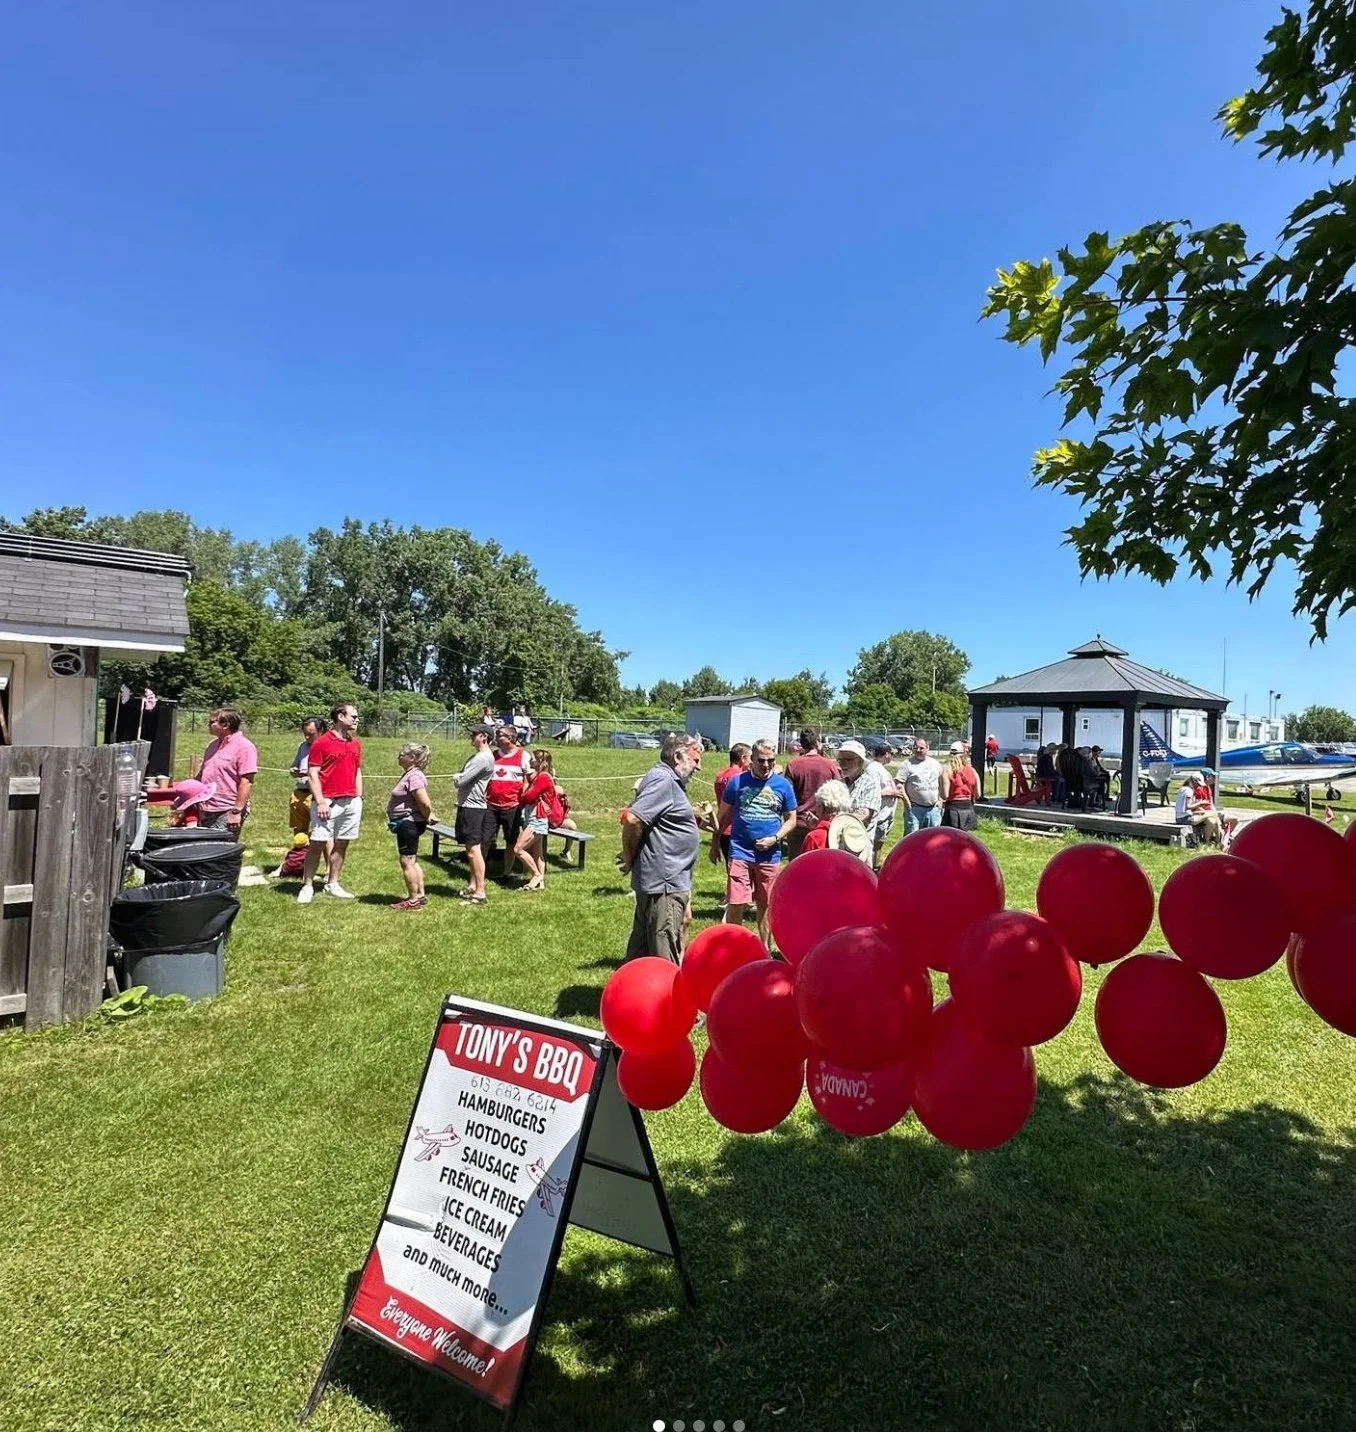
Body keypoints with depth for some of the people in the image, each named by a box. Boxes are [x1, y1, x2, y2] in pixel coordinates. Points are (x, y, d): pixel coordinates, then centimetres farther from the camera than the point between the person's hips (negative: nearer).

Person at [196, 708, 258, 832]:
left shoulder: (244, 747, -11)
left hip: (227, 813, -8)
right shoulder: (213, 744, 15)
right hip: (206, 811, 8)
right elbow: (201, 775, 22)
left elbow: (247, 782, -17)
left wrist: (237, 811, -21)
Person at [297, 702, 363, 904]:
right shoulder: (321, 742, -5)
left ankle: (332, 884, 19)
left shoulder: (356, 743, 13)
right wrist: (320, 802, -14)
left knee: (342, 843, 9)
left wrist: (359, 799, 12)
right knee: (318, 843, -4)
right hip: (328, 802, -6)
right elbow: (312, 774, -8)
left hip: (352, 802, 6)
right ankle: (307, 887, 5)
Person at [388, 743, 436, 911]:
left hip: (409, 823, -11)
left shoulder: (414, 776, -21)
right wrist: (427, 816, 12)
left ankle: (414, 900, 5)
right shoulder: (409, 774, 12)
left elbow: (424, 803, -28)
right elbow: (422, 802, 21)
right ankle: (420, 895, 26)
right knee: (412, 861, 17)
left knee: (407, 861, -2)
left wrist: (426, 818, -12)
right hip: (406, 823, 11)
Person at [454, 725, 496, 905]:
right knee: (471, 850, 16)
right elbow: (462, 777, 19)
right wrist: (459, 777, -1)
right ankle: (473, 886, 25)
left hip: (472, 807, -10)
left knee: (474, 850, -9)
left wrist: (456, 776, 1)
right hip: (468, 805, 10)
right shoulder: (477, 755, 16)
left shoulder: (483, 758, -18)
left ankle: (480, 892, -7)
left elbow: (461, 780, -19)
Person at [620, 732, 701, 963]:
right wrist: (629, 858, -12)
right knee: (667, 957, -3)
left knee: (641, 949, 18)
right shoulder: (663, 779, -16)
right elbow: (632, 819, -25)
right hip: (665, 882, -10)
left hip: (656, 880, 10)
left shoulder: (668, 780, 15)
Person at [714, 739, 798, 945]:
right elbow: (723, 815, 8)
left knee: (765, 905, 13)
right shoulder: (738, 781, -1)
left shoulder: (783, 785, 2)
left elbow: (791, 819, 7)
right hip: (740, 852, -1)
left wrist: (775, 839, -9)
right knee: (736, 904, -6)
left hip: (770, 855, 2)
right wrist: (715, 844, 9)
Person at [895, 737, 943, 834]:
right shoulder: (907, 764, -3)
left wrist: (940, 800, 8)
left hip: (933, 808, 4)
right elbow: (898, 784, -8)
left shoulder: (935, 763, 11)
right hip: (914, 808, -4)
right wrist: (906, 800, -13)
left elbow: (942, 783, 18)